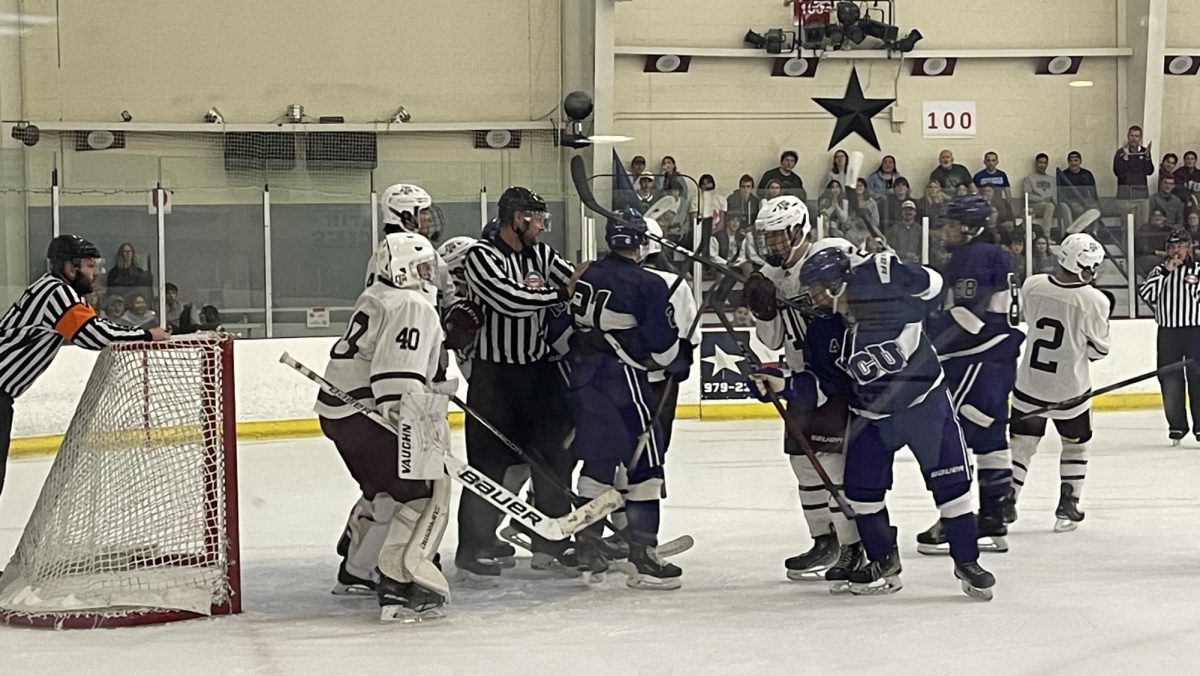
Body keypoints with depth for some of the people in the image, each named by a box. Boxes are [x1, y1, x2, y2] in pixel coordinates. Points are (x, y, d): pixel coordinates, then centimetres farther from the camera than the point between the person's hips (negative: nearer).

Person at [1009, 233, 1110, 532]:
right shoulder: (1094, 301, -20)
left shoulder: (1032, 285, -11)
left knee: (1021, 442, 17)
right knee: (1075, 443, 19)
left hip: (1029, 383, 2)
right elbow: (1098, 349, -9)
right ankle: (1068, 506, 18)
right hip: (1070, 389, -2)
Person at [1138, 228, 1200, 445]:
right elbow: (1146, 293, -6)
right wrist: (1166, 271, -10)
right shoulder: (1160, 271, 12)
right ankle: (1176, 426, 10)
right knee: (1170, 381, 1)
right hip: (1167, 332, 2)